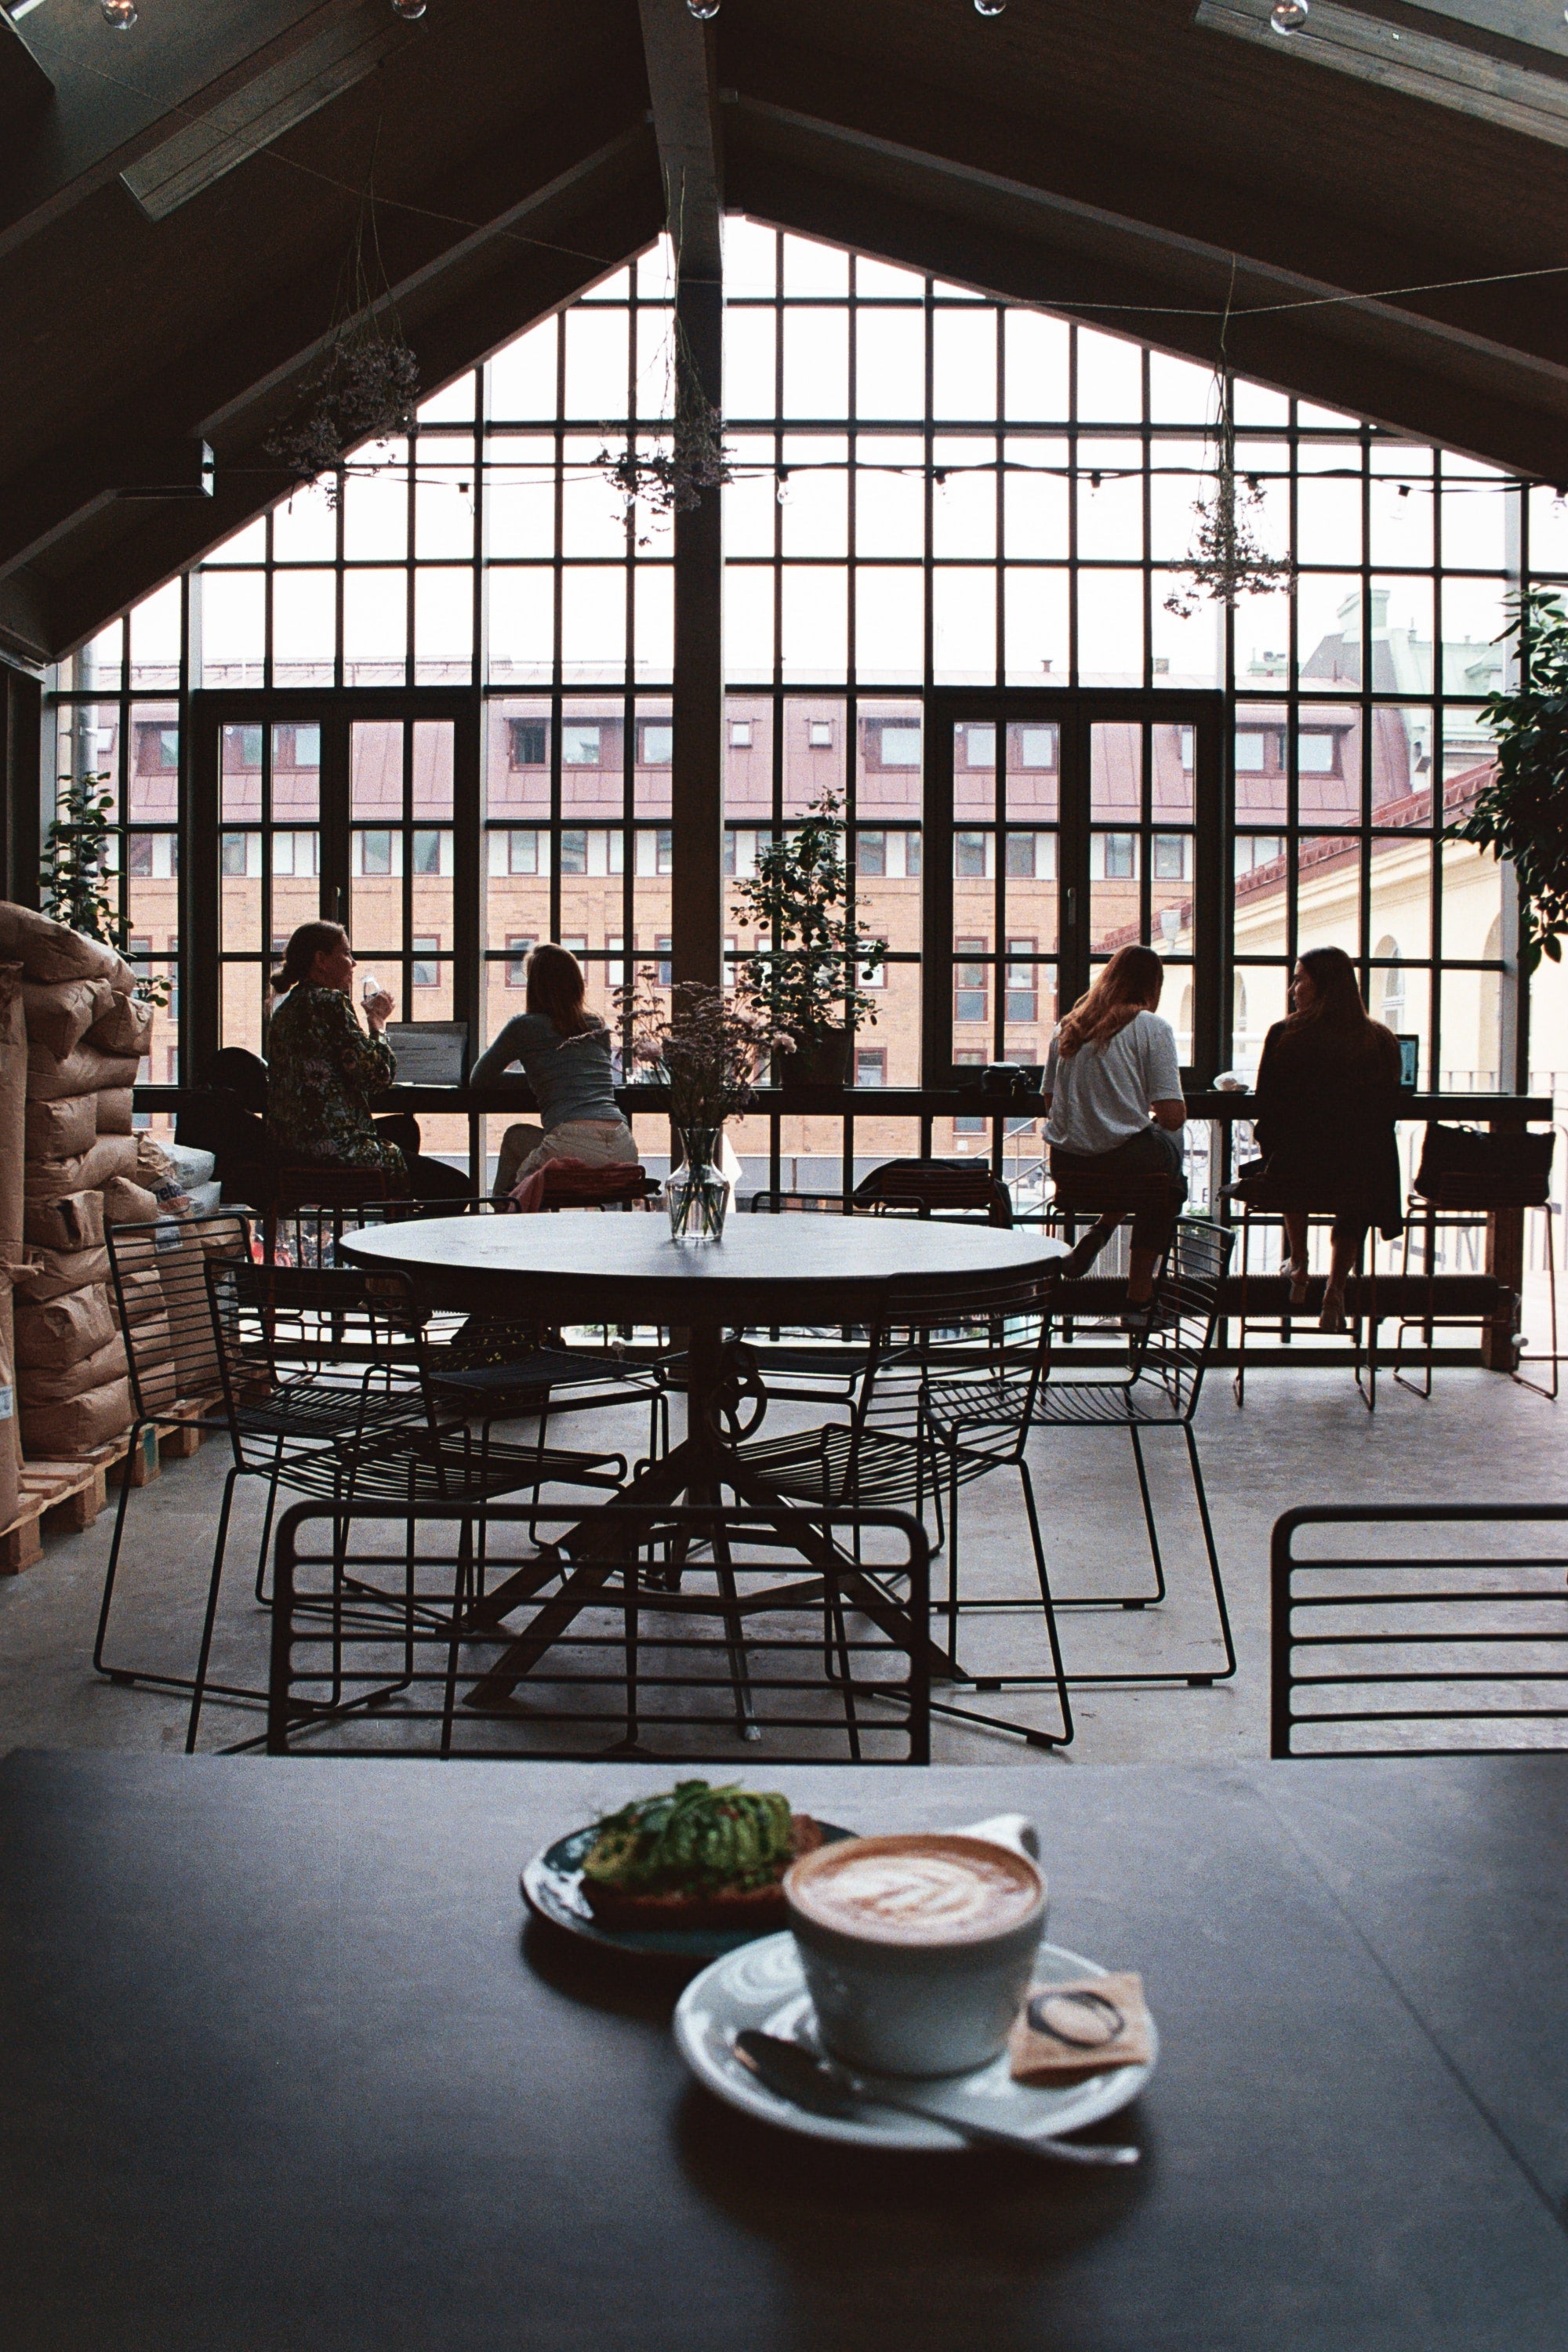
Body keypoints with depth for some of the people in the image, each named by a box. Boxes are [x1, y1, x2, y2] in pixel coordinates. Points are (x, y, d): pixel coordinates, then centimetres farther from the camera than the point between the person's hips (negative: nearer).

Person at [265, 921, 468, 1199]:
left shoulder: (287, 1009, 16)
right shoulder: (329, 1002, -13)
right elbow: (376, 1075, -18)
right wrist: (378, 1022, -1)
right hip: (337, 1152, -10)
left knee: (404, 1127, 35)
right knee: (456, 1187, -5)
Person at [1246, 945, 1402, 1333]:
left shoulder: (1284, 1036, -6)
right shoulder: (1382, 1041, 1)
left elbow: (1267, 1112, -2)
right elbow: (1388, 1112, 10)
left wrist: (1270, 1153, 15)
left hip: (1295, 1171, -1)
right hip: (1364, 1174, 1)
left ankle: (1299, 1266, 39)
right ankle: (1334, 1291, 29)